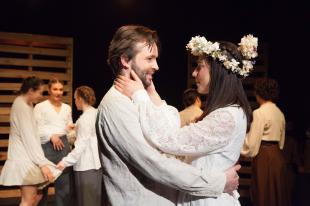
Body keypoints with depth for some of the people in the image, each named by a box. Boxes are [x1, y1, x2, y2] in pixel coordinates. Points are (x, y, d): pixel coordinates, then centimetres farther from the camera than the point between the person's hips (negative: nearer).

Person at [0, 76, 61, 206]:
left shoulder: (26, 105, 15)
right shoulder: (21, 106, -15)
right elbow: (28, 137, -20)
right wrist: (42, 163, -22)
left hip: (26, 157, 10)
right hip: (24, 158, -10)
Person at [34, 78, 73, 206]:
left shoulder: (67, 108, 16)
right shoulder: (40, 106, 1)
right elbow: (36, 128, -7)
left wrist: (71, 128, -1)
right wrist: (51, 136, -18)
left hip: (63, 144, 4)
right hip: (46, 146, -4)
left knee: (64, 182, 5)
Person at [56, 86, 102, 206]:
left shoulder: (85, 118, -15)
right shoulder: (96, 113, 9)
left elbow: (82, 145, -19)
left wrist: (66, 161, -17)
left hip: (86, 166, -9)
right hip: (95, 163, 9)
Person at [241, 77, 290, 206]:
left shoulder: (259, 112, -12)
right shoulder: (279, 113, 10)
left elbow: (252, 141, -13)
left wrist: (245, 152, 3)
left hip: (264, 157, -8)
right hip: (277, 156, 8)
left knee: (264, 195, 0)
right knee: (277, 194, 14)